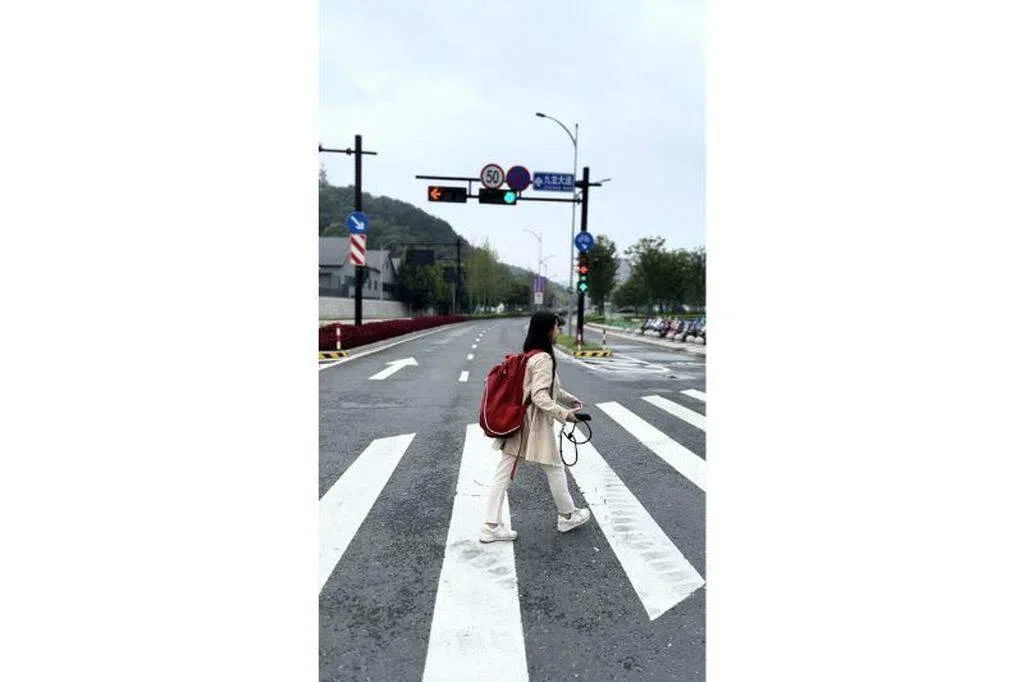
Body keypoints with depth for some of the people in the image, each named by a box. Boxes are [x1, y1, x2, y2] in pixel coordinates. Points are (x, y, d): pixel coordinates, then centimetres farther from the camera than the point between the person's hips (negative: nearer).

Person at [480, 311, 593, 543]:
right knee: (555, 469, 12)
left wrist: (569, 398, 24)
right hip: (535, 426, -9)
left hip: (516, 422, 9)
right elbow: (540, 396, -25)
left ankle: (491, 526, 10)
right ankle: (567, 516, 30)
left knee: (503, 472, 6)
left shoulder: (528, 356, 11)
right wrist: (563, 414, -24)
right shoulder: (543, 359, -19)